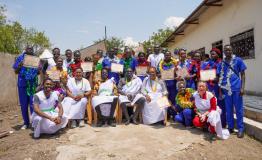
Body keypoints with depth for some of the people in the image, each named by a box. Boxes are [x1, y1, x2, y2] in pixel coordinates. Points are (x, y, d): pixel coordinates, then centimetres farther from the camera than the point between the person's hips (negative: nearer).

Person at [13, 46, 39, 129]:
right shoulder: (20, 58, 4)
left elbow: (38, 72, 10)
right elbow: (16, 71, 3)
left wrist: (39, 69, -13)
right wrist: (20, 66, -17)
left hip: (33, 84, 0)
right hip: (22, 84, 0)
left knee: (33, 104, -1)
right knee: (23, 104, 7)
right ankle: (26, 122, 20)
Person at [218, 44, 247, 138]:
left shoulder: (238, 60, 2)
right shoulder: (222, 63, 9)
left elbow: (242, 74, 3)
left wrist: (242, 87, -6)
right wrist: (220, 91, 7)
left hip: (237, 88, -2)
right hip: (226, 89, 3)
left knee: (239, 109, 4)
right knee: (228, 110, 10)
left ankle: (240, 129, 14)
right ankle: (230, 127, 22)